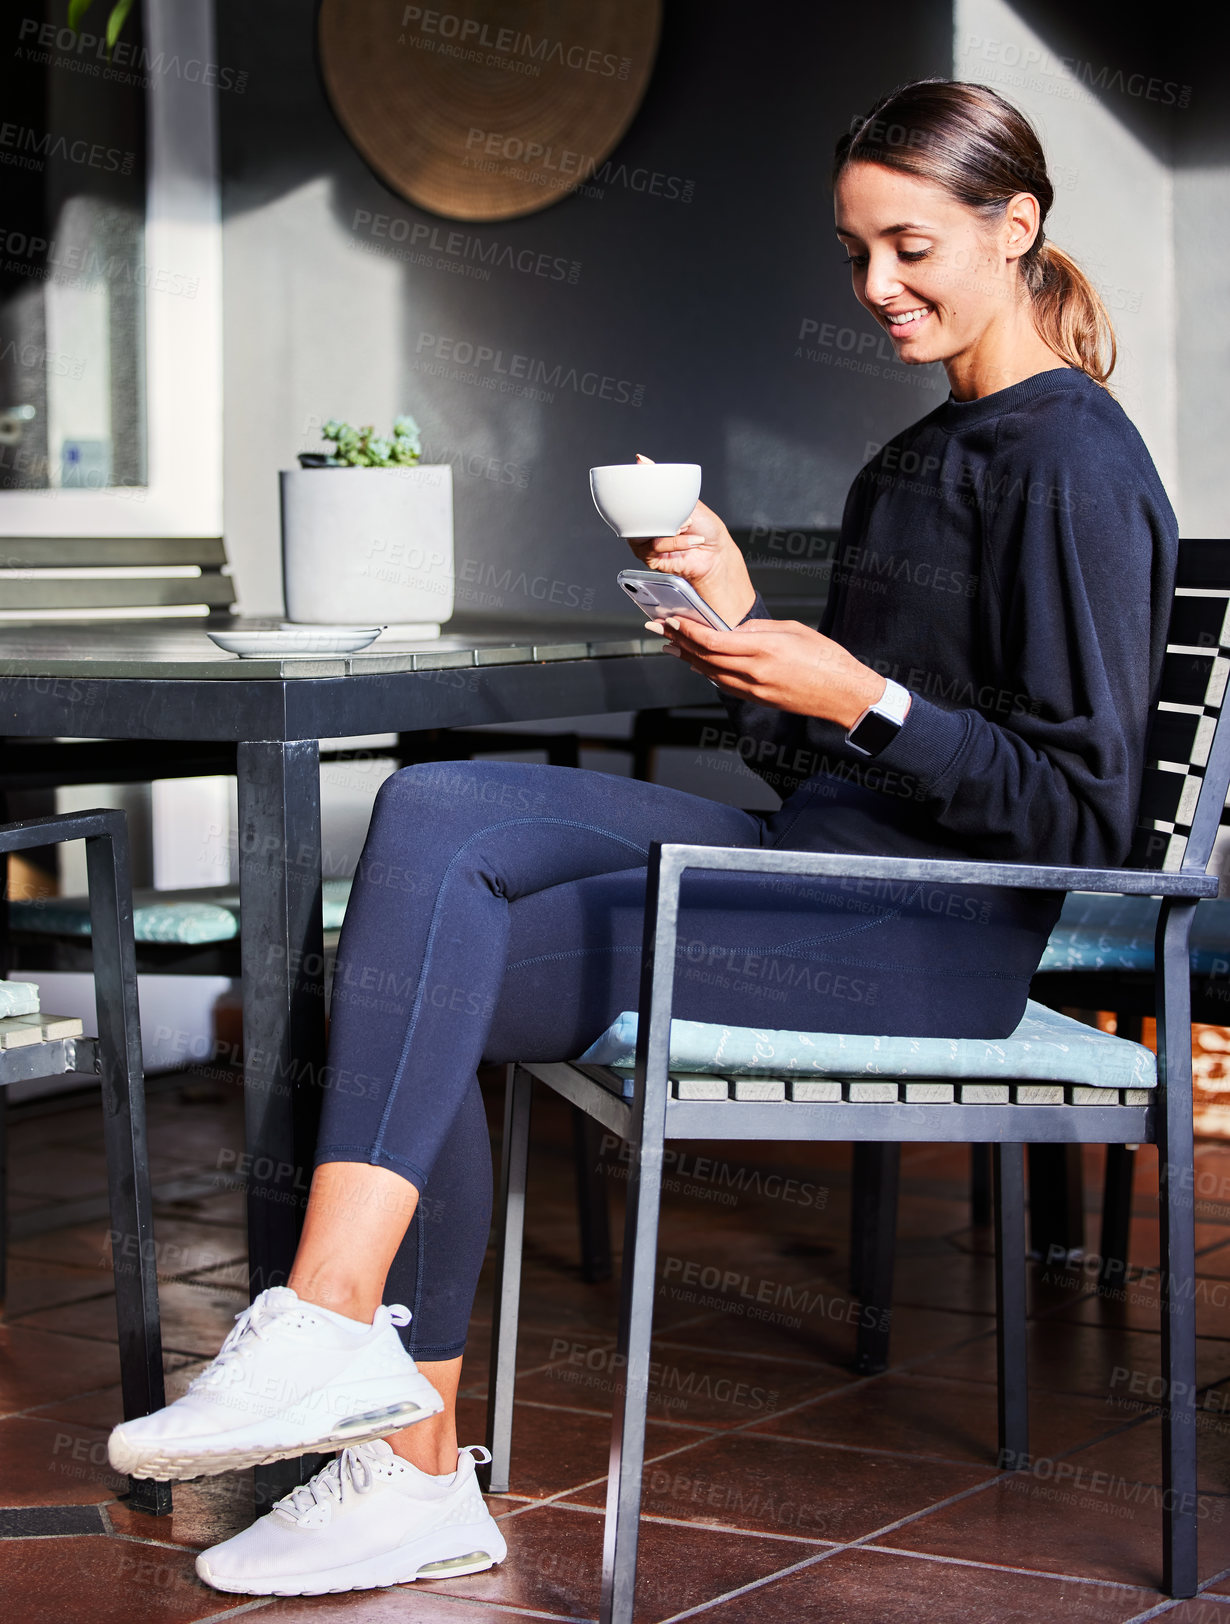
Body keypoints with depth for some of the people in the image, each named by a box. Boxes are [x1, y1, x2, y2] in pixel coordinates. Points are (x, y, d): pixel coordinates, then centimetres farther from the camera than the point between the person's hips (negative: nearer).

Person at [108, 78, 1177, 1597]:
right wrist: (746, 633, 2)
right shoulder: (911, 462, 22)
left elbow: (1079, 813, -13)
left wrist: (862, 699, -19)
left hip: (938, 933, -9)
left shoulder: (1076, 464, -7)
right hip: (817, 871, 9)